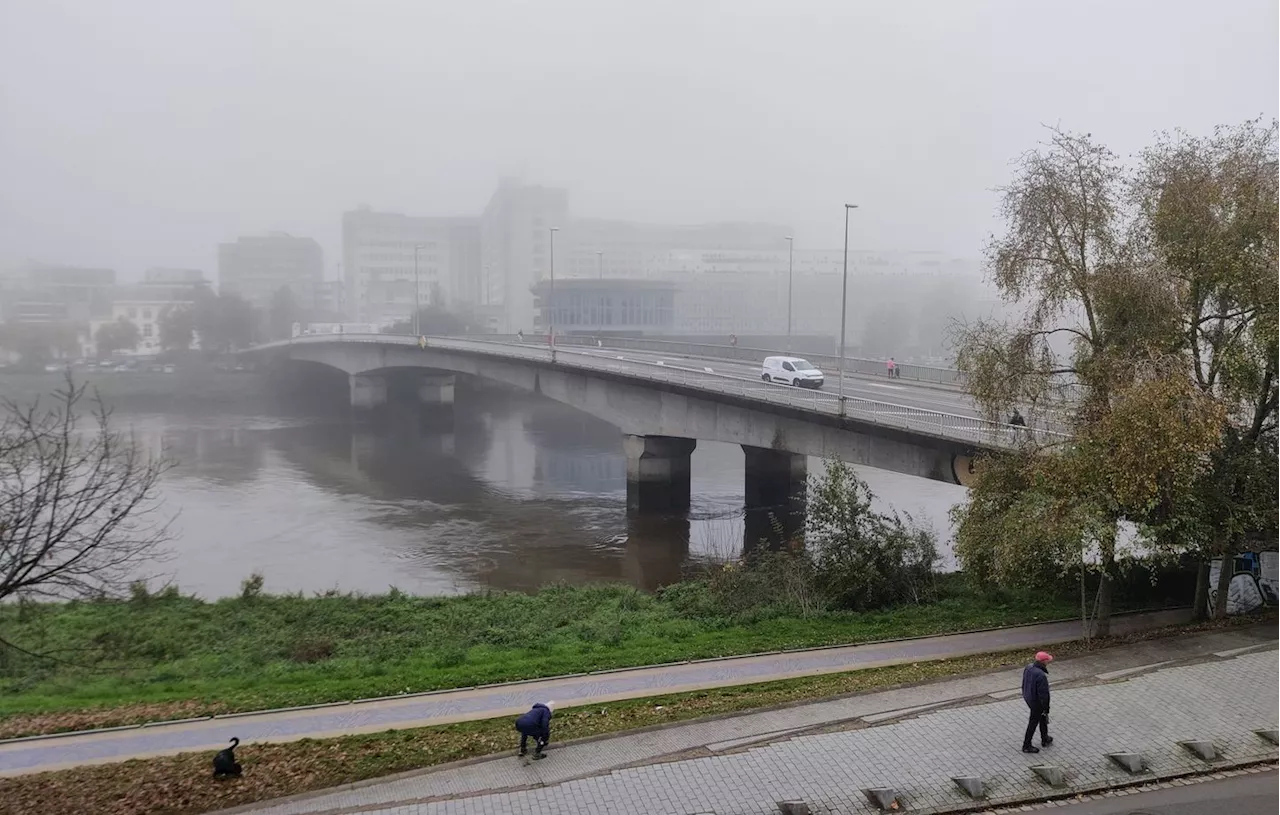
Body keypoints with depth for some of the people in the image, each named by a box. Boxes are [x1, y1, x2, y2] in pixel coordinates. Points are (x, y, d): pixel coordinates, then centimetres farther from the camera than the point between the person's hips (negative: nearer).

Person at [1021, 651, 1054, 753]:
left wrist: (1025, 695, 21)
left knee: (1043, 718, 27)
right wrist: (1046, 709, -15)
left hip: (1028, 698, 8)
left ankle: (1045, 739, 43)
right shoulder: (1041, 676, -34)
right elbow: (1043, 694, -26)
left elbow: (1024, 684, 7)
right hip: (1037, 702, -8)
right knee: (1033, 722, 9)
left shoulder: (1028, 668, -7)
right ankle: (1026, 746, 24)